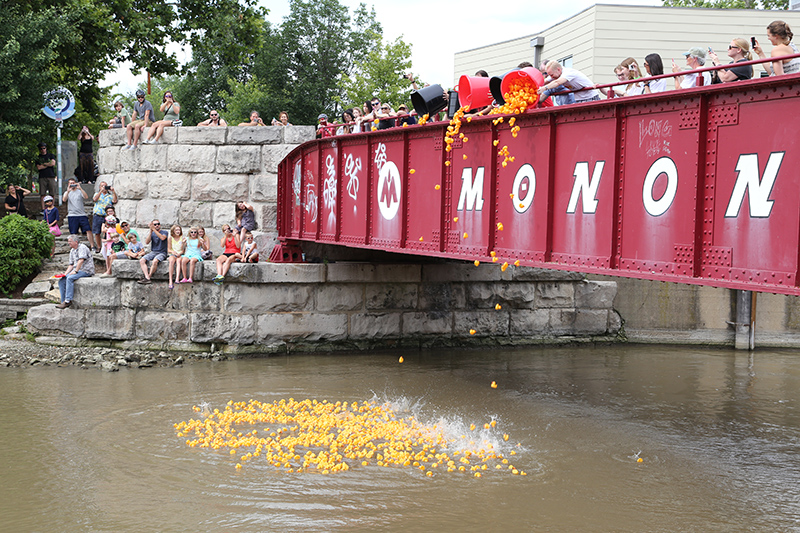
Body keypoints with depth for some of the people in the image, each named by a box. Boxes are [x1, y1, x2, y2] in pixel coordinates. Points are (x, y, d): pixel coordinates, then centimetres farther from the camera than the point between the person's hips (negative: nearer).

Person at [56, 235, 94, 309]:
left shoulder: (82, 247, -9)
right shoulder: (72, 251, 18)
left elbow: (81, 260, -20)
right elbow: (71, 265, 18)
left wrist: (75, 271, -22)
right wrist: (65, 273, 4)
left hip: (86, 270, -9)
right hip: (77, 270, 9)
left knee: (70, 278, -31)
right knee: (61, 281, -7)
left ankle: (68, 300, -30)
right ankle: (63, 302, -8)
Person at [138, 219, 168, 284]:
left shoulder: (164, 232, 3)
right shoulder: (151, 233, 14)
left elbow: (162, 238, -20)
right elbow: (147, 242, -1)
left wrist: (154, 229, -20)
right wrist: (151, 231, -11)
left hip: (162, 253, -5)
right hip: (153, 252, 5)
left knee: (155, 261, -37)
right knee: (141, 260, -21)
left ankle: (149, 276, -26)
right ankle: (147, 279, -32)